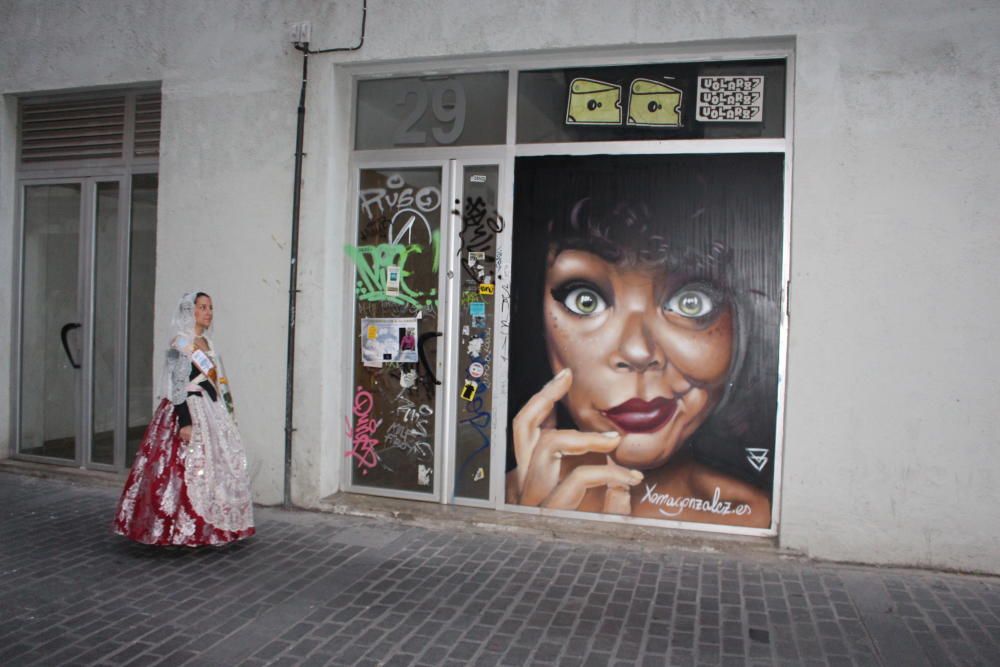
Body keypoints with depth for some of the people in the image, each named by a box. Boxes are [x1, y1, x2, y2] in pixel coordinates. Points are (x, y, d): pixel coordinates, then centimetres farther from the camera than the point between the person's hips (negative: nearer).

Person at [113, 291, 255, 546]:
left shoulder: (207, 342, 15)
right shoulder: (180, 343, -9)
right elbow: (178, 386, -16)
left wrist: (226, 413, 19)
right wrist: (185, 422, -22)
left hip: (211, 413, 9)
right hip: (189, 412, -9)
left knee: (214, 466, 10)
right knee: (187, 468, -7)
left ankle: (204, 529, 20)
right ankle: (182, 532, 2)